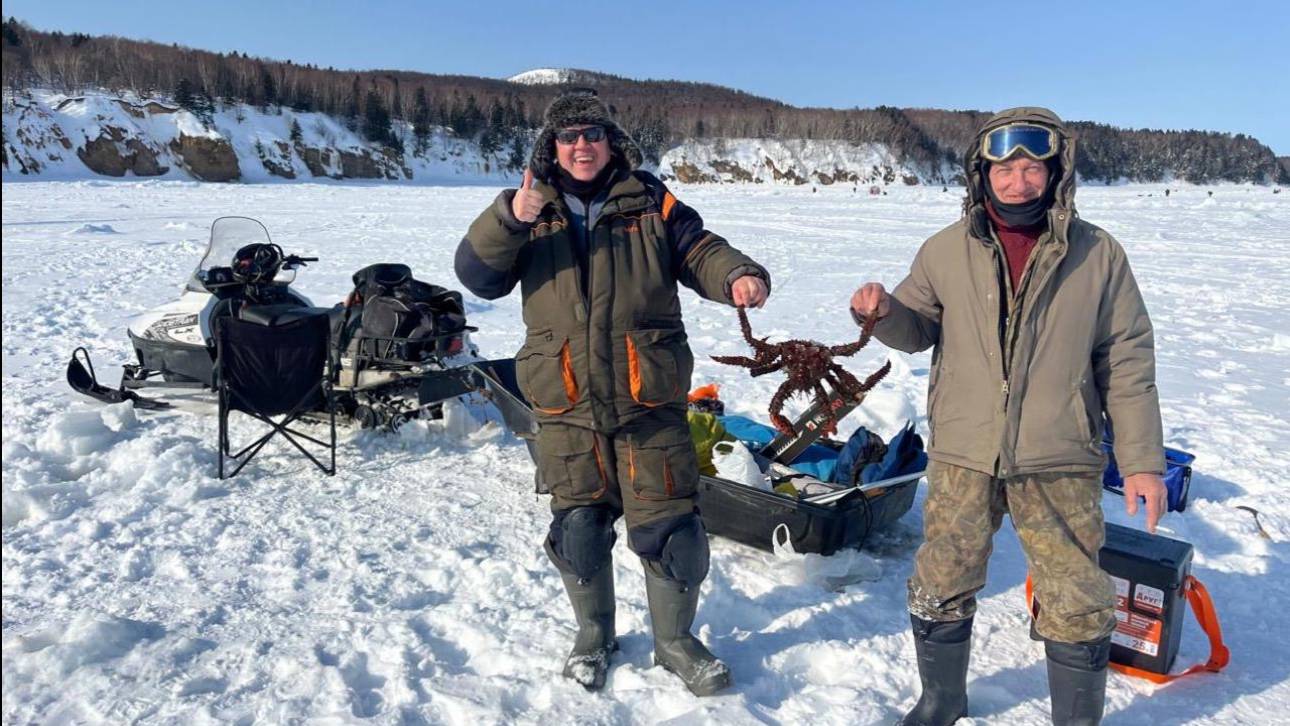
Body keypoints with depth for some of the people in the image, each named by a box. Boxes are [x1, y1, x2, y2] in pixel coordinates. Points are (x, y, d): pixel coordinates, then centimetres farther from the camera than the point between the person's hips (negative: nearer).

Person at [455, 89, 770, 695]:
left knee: (668, 527, 3)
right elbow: (478, 277, -3)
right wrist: (508, 220, -21)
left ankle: (674, 641, 27)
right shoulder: (530, 211, 6)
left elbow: (701, 251, 1)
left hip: (650, 404, -1)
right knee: (578, 528, 13)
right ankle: (594, 633, 39)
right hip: (567, 411, 2)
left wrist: (739, 275, -22)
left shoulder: (650, 202, 4)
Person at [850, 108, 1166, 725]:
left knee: (1078, 609, 8)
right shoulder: (946, 250, 1)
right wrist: (882, 312, -12)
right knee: (940, 591, 12)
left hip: (1061, 464, -1)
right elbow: (918, 329, 11)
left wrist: (1141, 459, 0)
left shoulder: (1098, 255, -2)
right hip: (962, 455, 1)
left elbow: (1127, 364, 2)